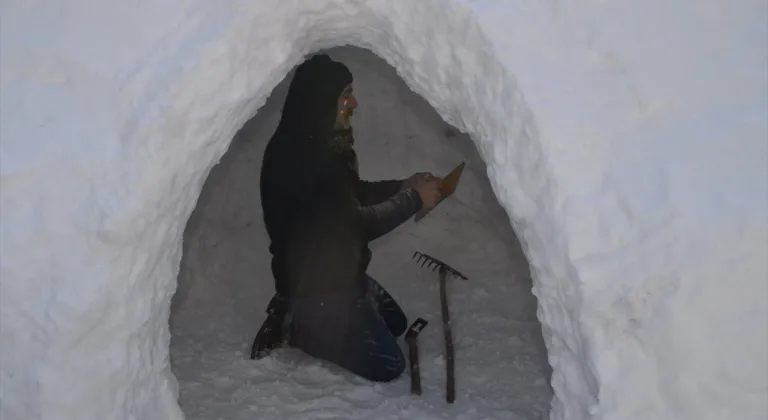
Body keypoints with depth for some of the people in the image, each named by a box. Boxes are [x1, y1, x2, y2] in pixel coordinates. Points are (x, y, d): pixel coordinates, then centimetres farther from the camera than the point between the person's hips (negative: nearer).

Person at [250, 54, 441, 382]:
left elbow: (351, 194, 16)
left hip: (337, 272, 10)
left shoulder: (318, 145, 3)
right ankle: (295, 326, 3)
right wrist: (414, 199, -14)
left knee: (395, 323, 25)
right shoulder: (301, 157, -28)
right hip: (313, 287, -10)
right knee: (388, 365, 0)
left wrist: (403, 185, 4)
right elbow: (358, 224, -24)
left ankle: (299, 317, 18)